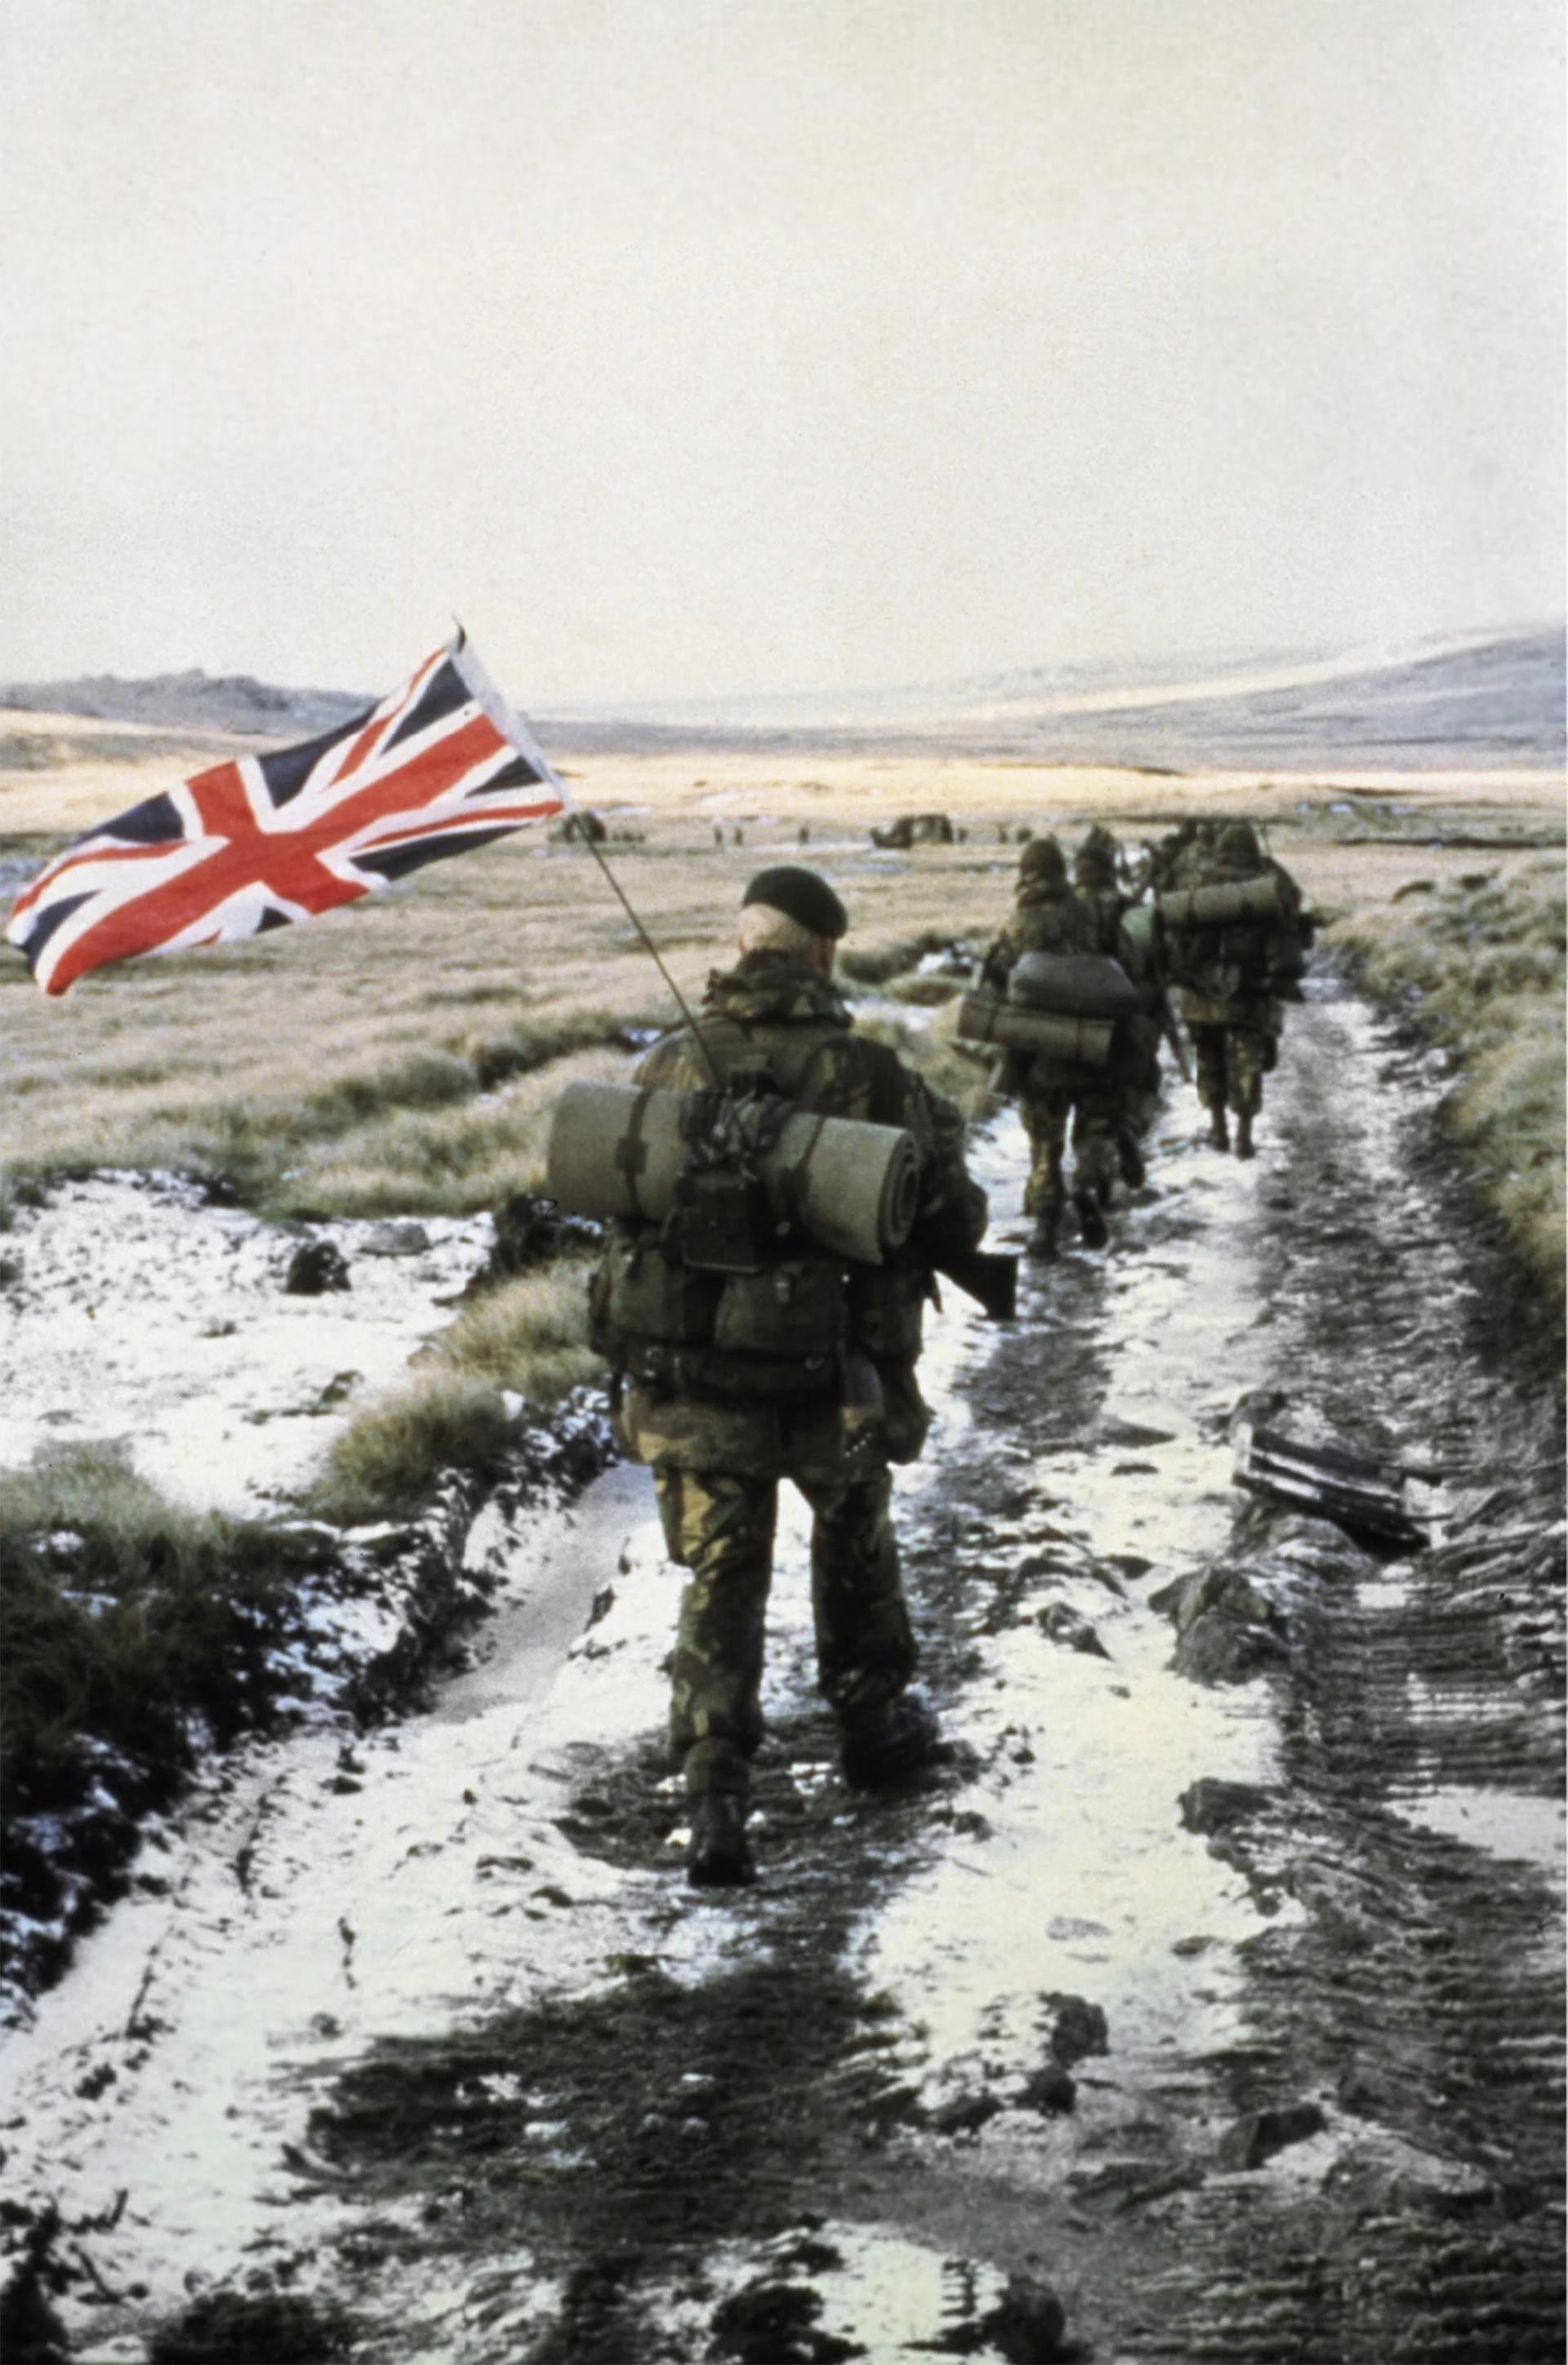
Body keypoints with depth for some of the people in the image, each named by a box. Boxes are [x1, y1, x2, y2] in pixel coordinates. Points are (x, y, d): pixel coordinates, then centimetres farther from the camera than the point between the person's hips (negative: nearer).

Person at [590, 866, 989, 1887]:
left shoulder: (673, 1065, -3)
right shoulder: (870, 1075, -11)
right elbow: (955, 1225, -5)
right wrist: (939, 1137, 14)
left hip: (684, 1376, 2)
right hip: (824, 1377, -1)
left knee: (721, 1582, 10)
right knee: (854, 1539, 25)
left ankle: (716, 1794, -3)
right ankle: (874, 1723, 41)